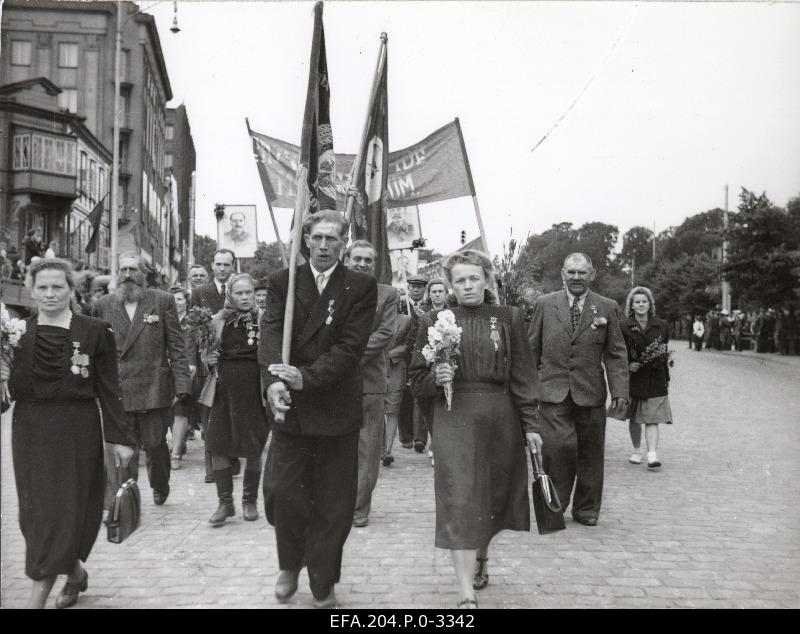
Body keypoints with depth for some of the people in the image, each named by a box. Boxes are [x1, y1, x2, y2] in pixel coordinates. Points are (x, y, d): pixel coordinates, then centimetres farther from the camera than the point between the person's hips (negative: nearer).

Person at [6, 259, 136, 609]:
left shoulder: (95, 331, -4)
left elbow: (109, 389, -1)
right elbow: (12, 388, 10)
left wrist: (120, 436, -3)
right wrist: (5, 377, -12)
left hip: (77, 429, -3)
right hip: (30, 429, 4)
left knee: (64, 508, -2)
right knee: (36, 511, 9)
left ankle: (38, 595, 4)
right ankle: (75, 572, 31)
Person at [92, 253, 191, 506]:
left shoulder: (162, 300, 3)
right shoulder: (103, 305, 9)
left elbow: (176, 346, 1)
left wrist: (181, 384, -6)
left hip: (154, 389, -1)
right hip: (116, 390, 1)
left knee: (155, 444, 9)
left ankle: (160, 486, 37)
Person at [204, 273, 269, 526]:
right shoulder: (219, 320, 2)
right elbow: (208, 351, 15)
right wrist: (209, 358, -6)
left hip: (255, 389, -2)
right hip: (226, 389, 2)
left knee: (254, 449, 5)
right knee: (217, 446, -2)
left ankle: (250, 501, 22)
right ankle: (225, 502, 11)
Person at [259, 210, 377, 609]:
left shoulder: (362, 287, 0)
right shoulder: (281, 282, 5)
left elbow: (350, 345, -11)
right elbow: (271, 333, -9)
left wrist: (308, 377, -24)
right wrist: (273, 381, -27)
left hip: (337, 409, -1)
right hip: (290, 407, 1)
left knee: (334, 504, 6)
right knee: (280, 491, -1)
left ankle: (323, 586, 25)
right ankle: (291, 563, 29)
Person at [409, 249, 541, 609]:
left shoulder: (509, 319, 4)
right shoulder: (434, 321, 3)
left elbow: (522, 375, 3)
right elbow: (418, 378, 7)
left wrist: (530, 424, -1)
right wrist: (435, 377, -15)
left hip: (500, 418, 2)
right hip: (454, 418, -1)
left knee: (492, 495, 14)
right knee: (460, 502, -7)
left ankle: (480, 556, 42)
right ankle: (467, 593, -5)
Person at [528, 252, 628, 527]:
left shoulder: (607, 308, 6)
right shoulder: (544, 305, 5)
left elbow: (616, 354, 5)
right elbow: (532, 350, 8)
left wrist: (620, 391, -4)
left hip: (591, 393, 2)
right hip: (553, 393, -1)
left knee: (590, 453, 8)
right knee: (559, 446, -14)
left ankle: (586, 509, 25)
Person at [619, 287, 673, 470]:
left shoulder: (662, 326, 4)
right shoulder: (624, 327, -2)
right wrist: (628, 365, -14)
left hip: (656, 379, 0)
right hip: (633, 377, 0)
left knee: (652, 419, -7)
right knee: (634, 418, 10)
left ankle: (652, 455, -11)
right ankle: (636, 450, 26)